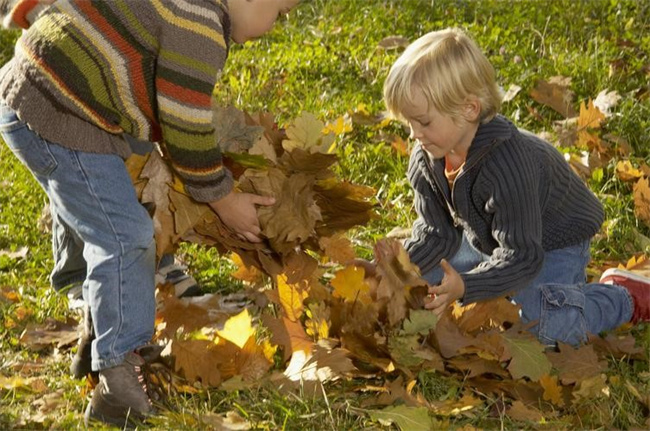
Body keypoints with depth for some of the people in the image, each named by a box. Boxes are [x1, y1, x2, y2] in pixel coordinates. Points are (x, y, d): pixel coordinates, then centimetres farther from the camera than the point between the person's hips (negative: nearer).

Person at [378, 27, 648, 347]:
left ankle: (624, 298, -3)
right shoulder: (426, 158, -16)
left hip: (552, 245, -8)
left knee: (533, 323, -29)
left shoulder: (506, 164, -39)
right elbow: (437, 233, -7)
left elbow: (521, 256, -36)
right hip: (488, 239, 8)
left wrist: (465, 287, -50)